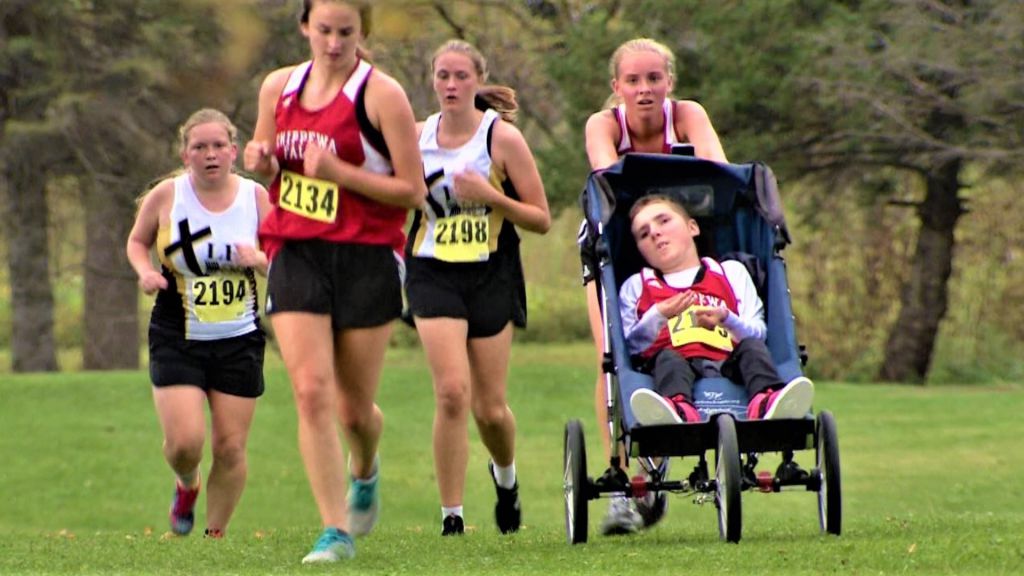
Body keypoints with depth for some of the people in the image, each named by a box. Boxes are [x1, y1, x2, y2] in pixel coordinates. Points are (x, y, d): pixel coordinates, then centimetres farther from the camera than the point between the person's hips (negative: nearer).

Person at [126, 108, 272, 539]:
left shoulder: (255, 196, 0)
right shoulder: (166, 196, -4)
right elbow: (137, 241, 13)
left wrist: (259, 259, -16)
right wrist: (145, 271, -8)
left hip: (239, 341, 1)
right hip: (177, 340, -1)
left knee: (230, 447, -1)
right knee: (184, 441, -13)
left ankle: (216, 533, 17)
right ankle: (186, 486, 23)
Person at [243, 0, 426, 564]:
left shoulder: (381, 94, -9)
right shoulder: (278, 87, 7)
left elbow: (413, 191, -10)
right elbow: (262, 158, 23)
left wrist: (338, 172, -20)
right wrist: (261, 158, -2)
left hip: (367, 259, -3)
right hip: (295, 256, 3)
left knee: (354, 408, 6)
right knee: (311, 391, -12)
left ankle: (365, 471, 42)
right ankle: (336, 531, -9)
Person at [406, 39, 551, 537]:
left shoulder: (502, 138, -4)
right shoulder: (418, 137, 4)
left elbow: (541, 219, -3)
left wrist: (491, 196, -17)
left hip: (491, 277, -1)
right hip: (433, 274, 1)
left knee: (490, 408, 4)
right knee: (452, 392, -18)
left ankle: (505, 475, 39)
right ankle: (451, 515, -11)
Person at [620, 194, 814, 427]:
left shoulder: (732, 272, 28)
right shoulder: (636, 286, 28)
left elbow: (757, 333, 13)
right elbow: (631, 345, 10)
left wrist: (726, 319, -8)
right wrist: (659, 316, -8)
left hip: (728, 363, 1)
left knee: (752, 347, -28)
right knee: (667, 358, -33)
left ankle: (765, 403, -60)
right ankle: (679, 408, -66)